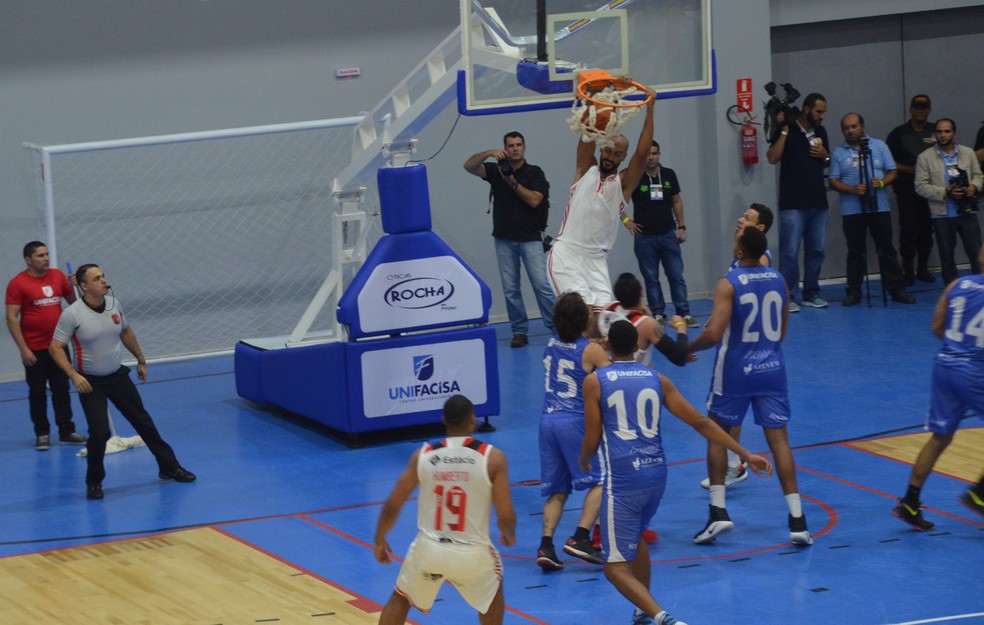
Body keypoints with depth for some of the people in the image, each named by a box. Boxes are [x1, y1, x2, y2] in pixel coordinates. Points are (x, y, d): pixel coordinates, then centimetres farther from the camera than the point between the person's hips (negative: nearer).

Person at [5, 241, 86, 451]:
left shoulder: (58, 276, 3)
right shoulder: (17, 283, -10)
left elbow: (73, 301, 16)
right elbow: (12, 318, -12)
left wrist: (73, 285, -6)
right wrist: (23, 349, -16)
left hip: (58, 345, 4)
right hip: (35, 349, -4)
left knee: (61, 389, 10)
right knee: (37, 392, 5)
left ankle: (66, 431, 18)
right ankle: (42, 434, 14)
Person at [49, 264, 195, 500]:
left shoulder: (114, 304, -3)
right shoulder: (72, 314, -20)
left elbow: (126, 333, 14)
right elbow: (56, 348, -17)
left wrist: (141, 360, 19)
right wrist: (74, 375, -27)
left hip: (118, 376, 5)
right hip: (90, 382, -5)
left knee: (143, 421, 12)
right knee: (99, 432, -14)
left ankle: (169, 467, 26)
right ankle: (94, 482, 8)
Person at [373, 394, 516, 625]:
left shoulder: (422, 455, -3)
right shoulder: (493, 457, -9)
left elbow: (392, 506, 1)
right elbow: (505, 516, -9)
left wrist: (380, 541, 19)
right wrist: (509, 535, 15)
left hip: (429, 549, 1)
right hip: (473, 554, -1)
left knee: (400, 599, 26)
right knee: (493, 592, 32)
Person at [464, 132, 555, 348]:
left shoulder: (534, 172, 0)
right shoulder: (496, 170, 6)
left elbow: (535, 200, -12)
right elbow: (469, 166, -7)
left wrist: (513, 183, -15)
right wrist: (489, 153, -20)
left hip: (530, 239, -3)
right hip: (504, 239, 3)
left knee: (542, 285, -7)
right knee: (510, 288, 3)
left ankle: (555, 328, -3)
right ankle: (520, 331, 10)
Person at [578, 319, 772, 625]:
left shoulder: (595, 382, -1)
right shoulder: (657, 379, 9)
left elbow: (592, 442, -2)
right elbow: (700, 423, 6)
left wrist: (584, 461, 22)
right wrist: (746, 455, 8)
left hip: (622, 479, -5)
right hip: (656, 473, 5)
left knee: (617, 568, -2)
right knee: (635, 534, 34)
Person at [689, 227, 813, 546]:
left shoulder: (728, 284, -13)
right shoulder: (778, 280, 4)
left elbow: (714, 334, -21)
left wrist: (687, 348, -3)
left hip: (736, 370, -4)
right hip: (771, 368, 4)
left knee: (717, 434, 14)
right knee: (779, 439, 3)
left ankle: (718, 511, 6)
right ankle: (797, 518, -5)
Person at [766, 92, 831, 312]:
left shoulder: (820, 132, 13)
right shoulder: (788, 131, -5)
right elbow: (772, 158, -17)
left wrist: (825, 155, 1)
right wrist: (784, 130, -18)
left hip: (818, 203, 6)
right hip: (793, 204, -6)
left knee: (816, 251, 9)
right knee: (790, 252, -8)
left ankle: (811, 294, 18)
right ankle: (788, 297, -3)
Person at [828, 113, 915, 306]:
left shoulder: (879, 146, 7)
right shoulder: (838, 152, 5)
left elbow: (892, 171, 6)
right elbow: (833, 181, 0)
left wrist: (882, 182, -16)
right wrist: (852, 189, -17)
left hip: (880, 208, 0)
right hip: (852, 210, 0)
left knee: (886, 250, 3)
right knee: (855, 252, 4)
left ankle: (897, 290, 7)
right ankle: (854, 293, 10)